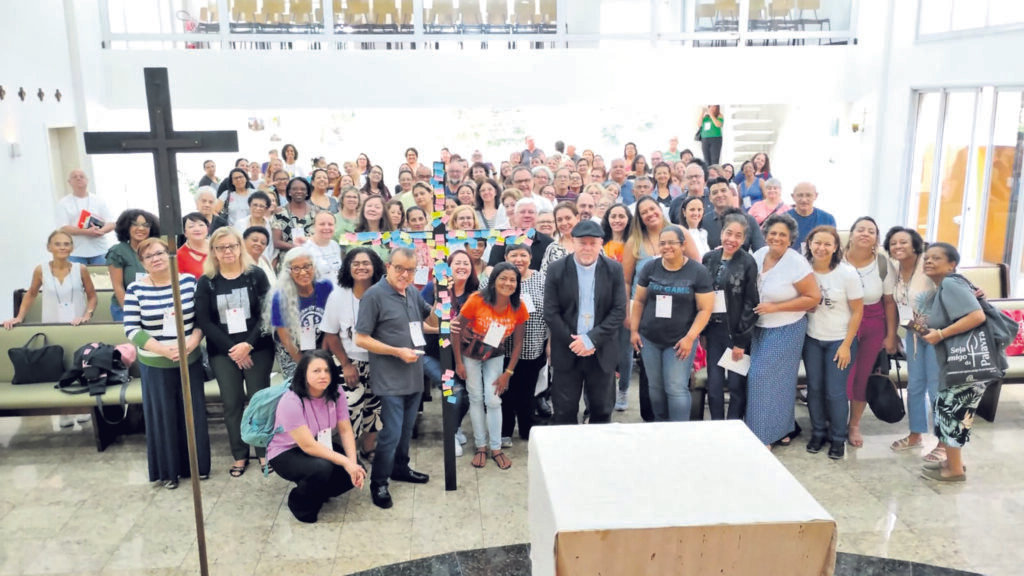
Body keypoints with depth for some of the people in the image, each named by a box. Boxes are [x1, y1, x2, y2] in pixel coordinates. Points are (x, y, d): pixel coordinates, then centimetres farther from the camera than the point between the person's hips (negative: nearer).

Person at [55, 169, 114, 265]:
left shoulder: (99, 201, 12)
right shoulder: (63, 203, 6)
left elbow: (111, 224, 6)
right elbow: (63, 228, -5)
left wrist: (101, 231, -17)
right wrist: (86, 232, -18)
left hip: (99, 252, 2)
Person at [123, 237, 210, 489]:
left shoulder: (189, 281, -1)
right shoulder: (135, 289, -5)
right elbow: (131, 330, -8)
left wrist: (193, 341, -16)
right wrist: (163, 349, -18)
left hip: (190, 361, 2)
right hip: (155, 365, -1)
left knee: (193, 413, 10)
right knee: (163, 416, 8)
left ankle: (198, 465, 25)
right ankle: (168, 471, 21)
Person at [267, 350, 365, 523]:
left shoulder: (334, 394, -11)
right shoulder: (291, 402, -28)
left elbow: (345, 430, -8)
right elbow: (308, 446, -29)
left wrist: (353, 462, -23)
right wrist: (345, 462, -32)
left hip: (322, 446, 6)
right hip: (286, 453, -6)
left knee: (357, 472, -14)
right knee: (322, 468, -35)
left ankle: (318, 494, 14)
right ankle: (300, 503, -3)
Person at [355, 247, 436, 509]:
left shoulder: (413, 292, 6)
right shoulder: (374, 295, -13)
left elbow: (431, 318, 20)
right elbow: (361, 339, -14)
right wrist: (398, 352, -20)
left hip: (415, 375, 7)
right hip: (390, 379, -7)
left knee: (406, 428, 20)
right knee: (391, 433, -4)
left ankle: (400, 468, 39)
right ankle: (378, 483, 13)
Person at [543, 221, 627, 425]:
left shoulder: (614, 269, -1)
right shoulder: (556, 270, -3)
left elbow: (619, 311, -5)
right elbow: (550, 313, -5)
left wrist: (591, 339, -14)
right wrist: (573, 341, -12)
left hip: (601, 352, 1)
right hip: (567, 351, -1)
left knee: (602, 411, 11)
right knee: (564, 411, 5)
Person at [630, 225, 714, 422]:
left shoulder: (698, 272, -6)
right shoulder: (650, 268, 3)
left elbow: (705, 309, -7)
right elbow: (639, 301, 9)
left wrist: (690, 338, -14)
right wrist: (634, 330, 5)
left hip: (680, 341, -3)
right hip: (649, 339, 4)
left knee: (676, 389, -6)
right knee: (655, 387, 10)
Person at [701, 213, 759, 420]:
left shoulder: (748, 263, -7)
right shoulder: (709, 258, 5)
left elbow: (751, 304, -9)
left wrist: (740, 340, -11)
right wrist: (701, 331, 7)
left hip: (737, 331, -4)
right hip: (713, 328, 4)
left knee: (736, 384, 4)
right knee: (714, 384, 6)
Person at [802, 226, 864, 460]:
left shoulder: (847, 273, -13)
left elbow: (857, 312, -8)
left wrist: (846, 344, -10)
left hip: (839, 341, -2)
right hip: (811, 339, 3)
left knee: (835, 392, 0)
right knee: (814, 388, 8)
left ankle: (838, 438, 18)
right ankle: (818, 433, 26)